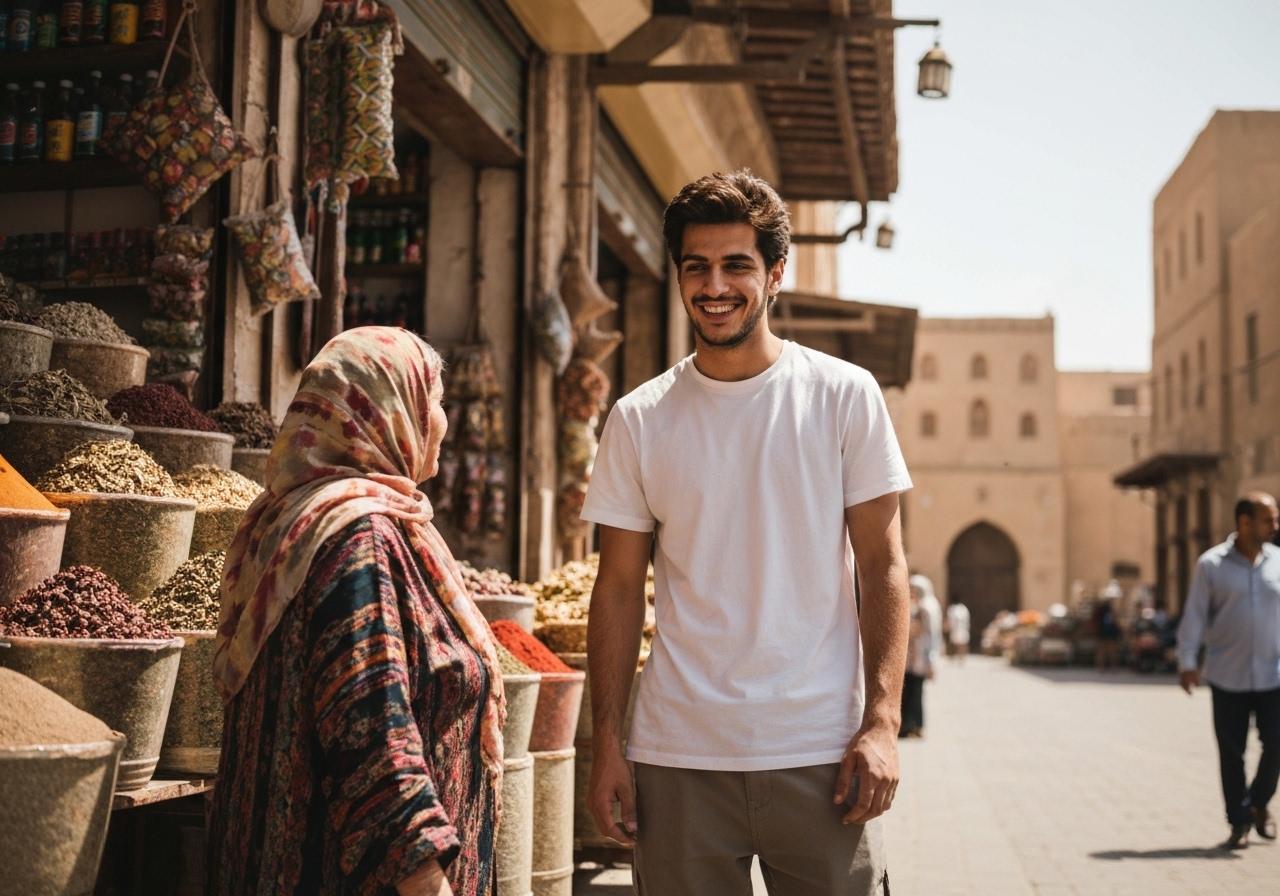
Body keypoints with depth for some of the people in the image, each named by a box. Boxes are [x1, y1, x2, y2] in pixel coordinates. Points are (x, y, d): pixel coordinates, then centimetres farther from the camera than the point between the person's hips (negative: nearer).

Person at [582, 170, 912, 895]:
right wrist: (608, 745, 1)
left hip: (821, 754, -1)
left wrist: (882, 723, -9)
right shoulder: (638, 420, 4)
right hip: (678, 757, 1)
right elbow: (620, 589, 6)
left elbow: (883, 566, 0)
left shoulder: (845, 395, 0)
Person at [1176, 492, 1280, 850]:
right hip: (1227, 677, -1)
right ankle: (1239, 822, 15)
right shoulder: (1211, 565, -2)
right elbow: (1194, 615, -2)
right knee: (1231, 753, 1)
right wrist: (1187, 662, -9)